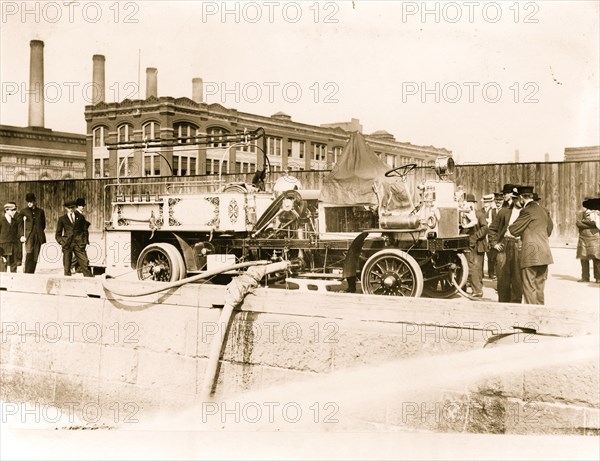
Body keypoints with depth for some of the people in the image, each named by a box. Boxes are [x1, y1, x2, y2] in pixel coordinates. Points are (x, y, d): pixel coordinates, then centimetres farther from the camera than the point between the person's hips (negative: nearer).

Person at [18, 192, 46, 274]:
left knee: (35, 257, 1)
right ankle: (26, 273, -14)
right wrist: (21, 235, -6)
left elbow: (43, 224, 20)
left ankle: (31, 273, 8)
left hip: (38, 237, 3)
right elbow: (20, 224, 4)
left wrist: (39, 232, 8)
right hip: (28, 236, -2)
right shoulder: (23, 211, 9)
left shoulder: (40, 211, 14)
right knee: (29, 254, -17)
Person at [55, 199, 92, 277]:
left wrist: (83, 241, 7)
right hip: (67, 244, 0)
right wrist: (62, 242, -1)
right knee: (67, 267, 1)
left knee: (85, 264, -8)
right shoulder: (62, 219, 9)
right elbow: (58, 234, 13)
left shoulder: (80, 217, 12)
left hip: (79, 244, 0)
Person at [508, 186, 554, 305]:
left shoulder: (527, 211, -11)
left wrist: (509, 226, 12)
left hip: (531, 254, -8)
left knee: (529, 287, -3)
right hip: (544, 254, 8)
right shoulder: (543, 210, 15)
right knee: (539, 286, 14)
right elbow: (549, 229, 27)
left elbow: (514, 230, -8)